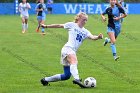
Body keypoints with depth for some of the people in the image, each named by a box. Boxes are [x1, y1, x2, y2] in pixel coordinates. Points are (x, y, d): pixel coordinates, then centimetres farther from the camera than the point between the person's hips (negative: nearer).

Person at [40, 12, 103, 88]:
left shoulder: (85, 31, 17)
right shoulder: (72, 25, 8)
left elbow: (92, 37, 0)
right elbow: (59, 26, 15)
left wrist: (98, 37, -22)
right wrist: (46, 26, 18)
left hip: (73, 52, 7)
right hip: (67, 48, -7)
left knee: (66, 76, 9)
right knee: (74, 61, -37)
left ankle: (45, 80, 25)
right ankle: (76, 79, -62)